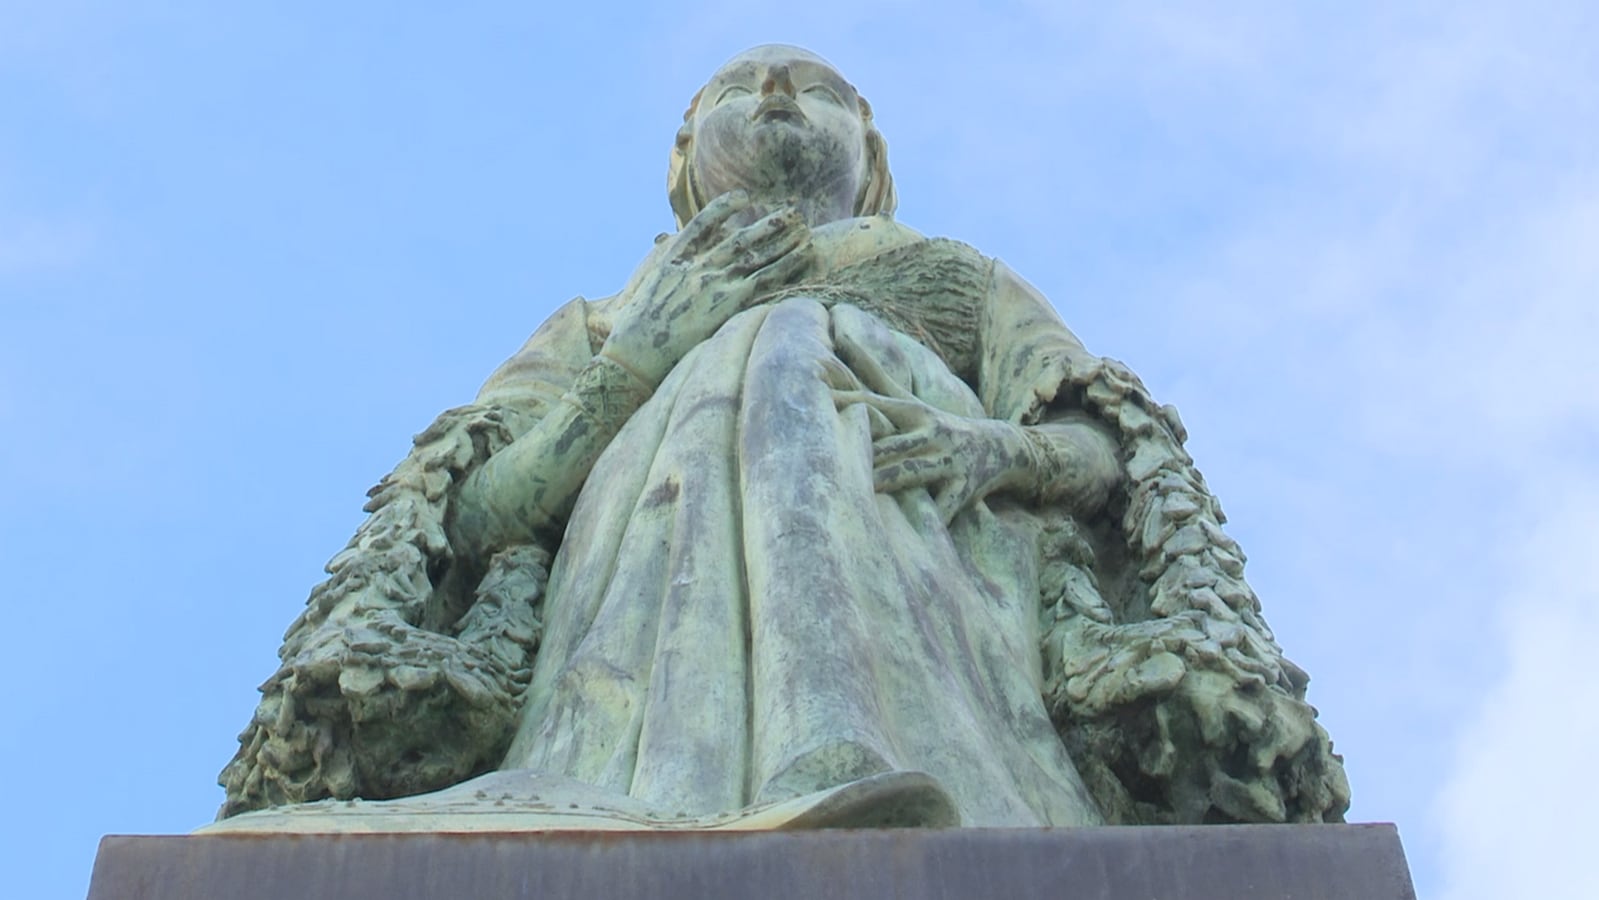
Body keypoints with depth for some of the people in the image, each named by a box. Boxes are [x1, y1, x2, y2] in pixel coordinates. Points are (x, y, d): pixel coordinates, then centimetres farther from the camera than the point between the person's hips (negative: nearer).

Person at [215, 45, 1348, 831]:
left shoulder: (967, 275, 38)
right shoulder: (604, 321, 38)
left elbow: (1106, 449, 18)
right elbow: (476, 506, 18)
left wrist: (998, 447, -8)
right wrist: (645, 350, 3)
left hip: (937, 540, 0)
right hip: (665, 539, 0)